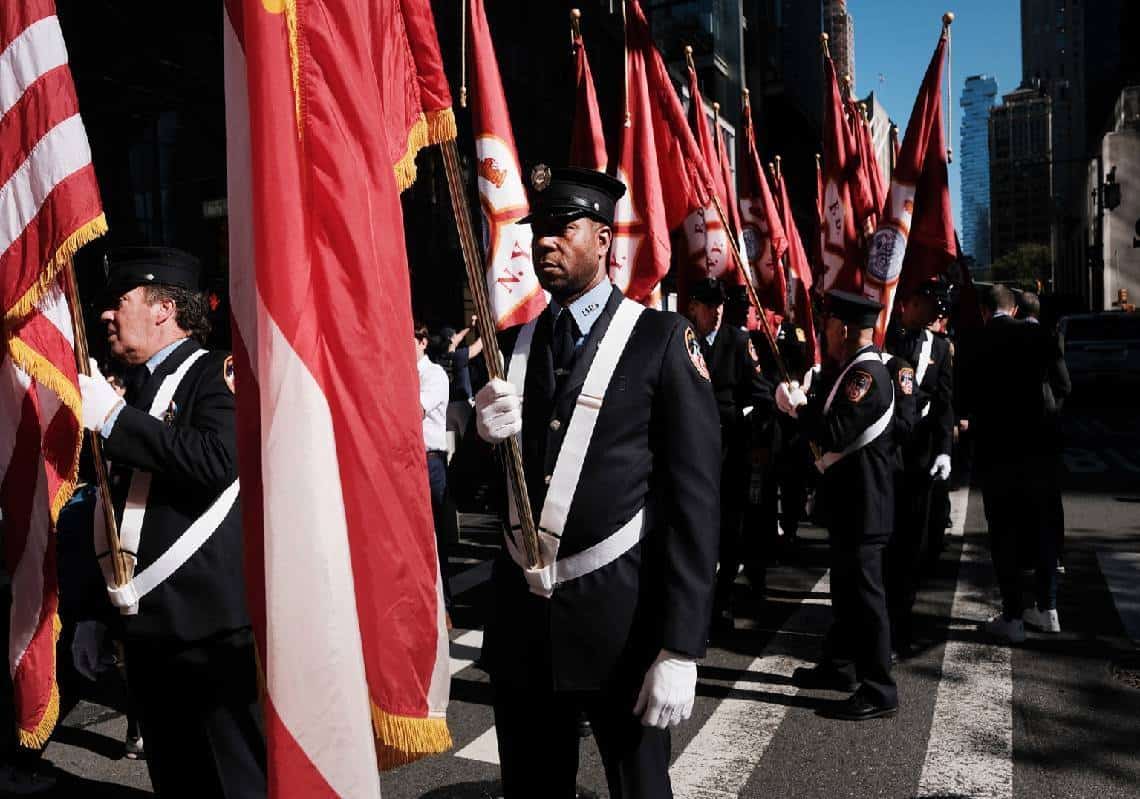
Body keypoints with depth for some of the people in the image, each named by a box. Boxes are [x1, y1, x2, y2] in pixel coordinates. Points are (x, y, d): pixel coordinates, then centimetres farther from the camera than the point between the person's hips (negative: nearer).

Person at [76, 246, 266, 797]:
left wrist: (114, 418, -22)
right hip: (149, 626, 8)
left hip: (210, 622, -8)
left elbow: (217, 459, -27)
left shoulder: (217, 374, -8)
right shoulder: (131, 386, 15)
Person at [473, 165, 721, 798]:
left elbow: (694, 494, -11)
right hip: (520, 612, 5)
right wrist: (485, 435, -11)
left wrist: (679, 648, -15)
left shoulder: (659, 340, -6)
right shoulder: (512, 344, 9)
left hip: (620, 612, -4)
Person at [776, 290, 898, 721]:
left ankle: (879, 690, 6)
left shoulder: (867, 374, -20)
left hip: (862, 504, -11)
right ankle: (841, 665, 34)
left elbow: (835, 434, -26)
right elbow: (833, 415, 13)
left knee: (864, 591, -3)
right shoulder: (853, 369, 12)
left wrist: (798, 407, -14)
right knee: (846, 585, 20)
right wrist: (803, 400, 0)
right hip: (848, 500, 11)